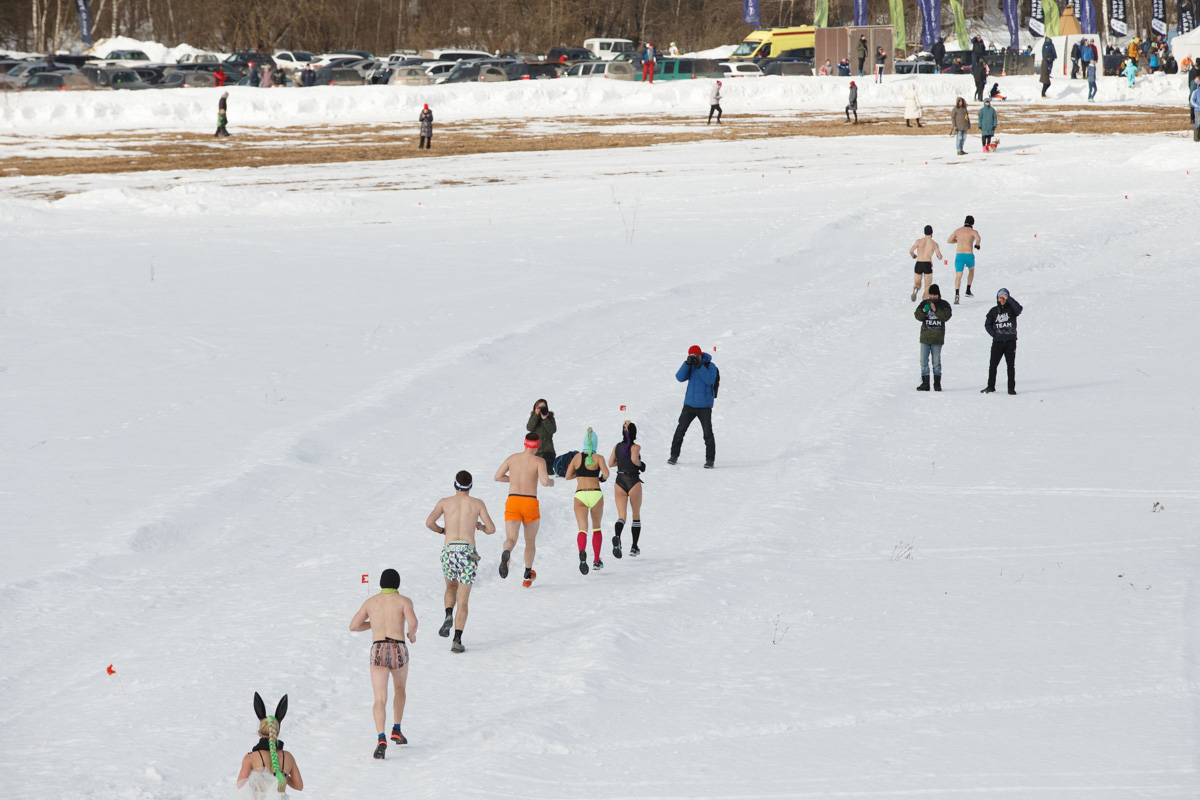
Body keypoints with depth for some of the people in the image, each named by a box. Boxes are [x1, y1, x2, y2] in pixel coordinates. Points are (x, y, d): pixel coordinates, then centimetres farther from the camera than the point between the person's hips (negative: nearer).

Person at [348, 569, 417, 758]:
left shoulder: (371, 602, 13)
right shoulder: (404, 601, 4)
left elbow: (353, 626, 15)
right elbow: (412, 622, -15)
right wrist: (412, 634, 9)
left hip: (378, 652, 0)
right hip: (398, 650, 0)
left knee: (380, 700, -8)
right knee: (400, 688, 31)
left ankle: (381, 739, -31)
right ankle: (396, 730, 25)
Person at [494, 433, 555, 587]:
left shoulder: (512, 458, 9)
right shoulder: (539, 461, -4)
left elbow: (497, 477, 16)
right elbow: (544, 481, -18)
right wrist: (551, 482, 7)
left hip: (512, 501, 1)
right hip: (530, 504, -1)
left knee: (511, 540, -11)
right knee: (531, 540, 23)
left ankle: (505, 555, -48)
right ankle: (527, 574, 34)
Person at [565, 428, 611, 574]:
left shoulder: (577, 457, 5)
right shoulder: (598, 458, -2)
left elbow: (568, 476, 10)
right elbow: (605, 473, -16)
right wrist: (603, 478, 6)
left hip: (580, 496, 0)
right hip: (595, 495, 0)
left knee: (582, 529, -9)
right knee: (597, 528, 22)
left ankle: (582, 552, -41)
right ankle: (596, 561, 27)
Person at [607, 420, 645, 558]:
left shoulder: (617, 446, 4)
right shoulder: (636, 447, -9)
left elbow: (610, 463, 9)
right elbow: (634, 459, -28)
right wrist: (641, 464, -8)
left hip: (620, 482, 3)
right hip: (633, 482, -3)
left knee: (621, 516, -1)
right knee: (636, 515, 16)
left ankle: (617, 536, -35)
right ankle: (634, 547, 20)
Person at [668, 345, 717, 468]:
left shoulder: (710, 366, -5)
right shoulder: (690, 366, 7)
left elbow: (709, 380, -21)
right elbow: (680, 377, -5)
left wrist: (699, 366, -25)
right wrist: (688, 363, -17)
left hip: (705, 405, -4)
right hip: (689, 403, 4)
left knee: (707, 433, -7)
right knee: (680, 430, 5)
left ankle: (710, 459, 0)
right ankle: (674, 455, 16)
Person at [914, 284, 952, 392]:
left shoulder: (944, 305, 3)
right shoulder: (924, 303, 9)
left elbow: (946, 317, -10)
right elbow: (918, 316, 4)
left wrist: (936, 310, -19)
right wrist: (924, 311, -15)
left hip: (937, 337, -2)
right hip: (925, 336, 2)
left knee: (936, 361, 1)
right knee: (924, 361, -1)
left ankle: (937, 383, 10)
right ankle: (925, 384, 4)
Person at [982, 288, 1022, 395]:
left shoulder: (1011, 309, 1)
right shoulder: (994, 310, 8)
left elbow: (1018, 309, -21)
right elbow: (987, 324, 14)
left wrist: (1008, 298, -21)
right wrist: (993, 334, -1)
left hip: (1011, 342, -2)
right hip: (997, 342, 2)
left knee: (1011, 365, 2)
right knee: (993, 365, 1)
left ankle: (1011, 388, 7)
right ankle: (991, 387, 10)